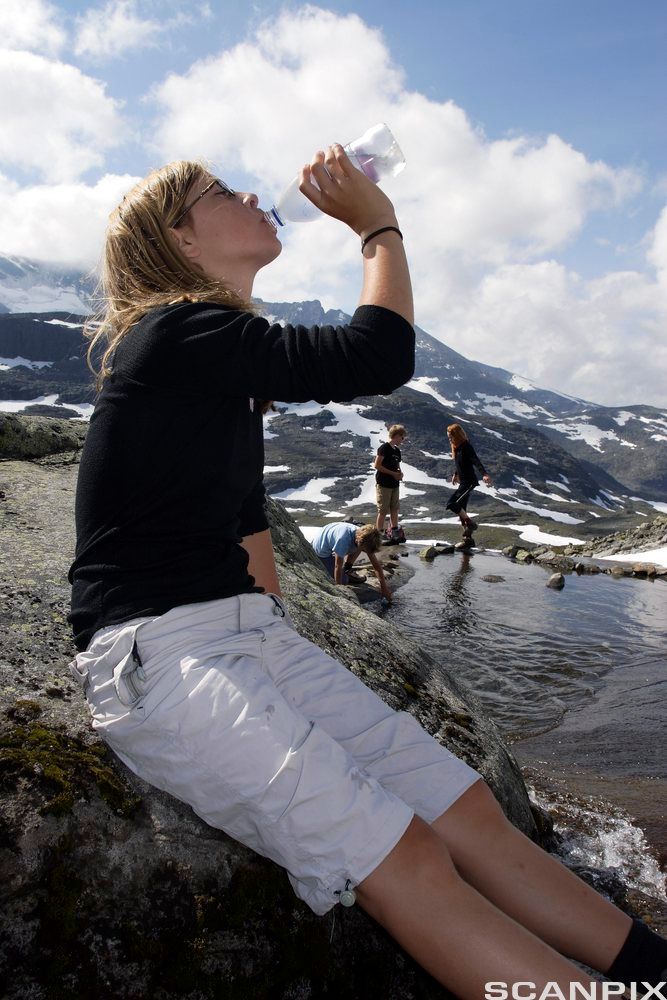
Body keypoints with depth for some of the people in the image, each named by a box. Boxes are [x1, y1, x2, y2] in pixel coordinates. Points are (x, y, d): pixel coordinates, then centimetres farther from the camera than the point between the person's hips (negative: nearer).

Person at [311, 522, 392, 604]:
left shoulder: (362, 536, -21)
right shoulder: (343, 539, -42)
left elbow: (376, 564, -13)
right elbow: (338, 567, -31)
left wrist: (384, 587, -13)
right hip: (321, 549, -7)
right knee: (343, 580, -9)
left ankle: (346, 572, 11)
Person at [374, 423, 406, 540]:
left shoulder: (397, 450, 15)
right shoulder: (384, 448, -11)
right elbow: (377, 465, -16)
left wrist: (400, 473, 1)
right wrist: (393, 473, -16)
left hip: (394, 484, 8)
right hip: (383, 484, -8)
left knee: (394, 509, 11)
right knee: (383, 511, -5)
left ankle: (395, 533, 18)